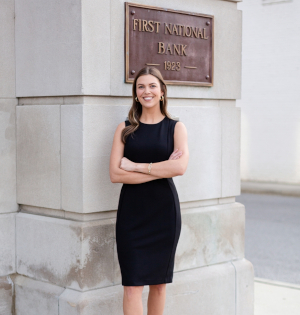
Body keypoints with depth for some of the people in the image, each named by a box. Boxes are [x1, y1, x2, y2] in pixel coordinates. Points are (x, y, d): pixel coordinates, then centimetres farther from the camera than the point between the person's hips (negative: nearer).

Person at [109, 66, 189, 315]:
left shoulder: (175, 127, 5)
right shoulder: (125, 129, 5)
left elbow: (180, 167, -13)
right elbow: (115, 174, -7)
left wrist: (135, 166, -12)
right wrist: (162, 169, -12)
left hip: (164, 210, 1)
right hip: (132, 212, 0)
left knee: (159, 282, 9)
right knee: (133, 284, -5)